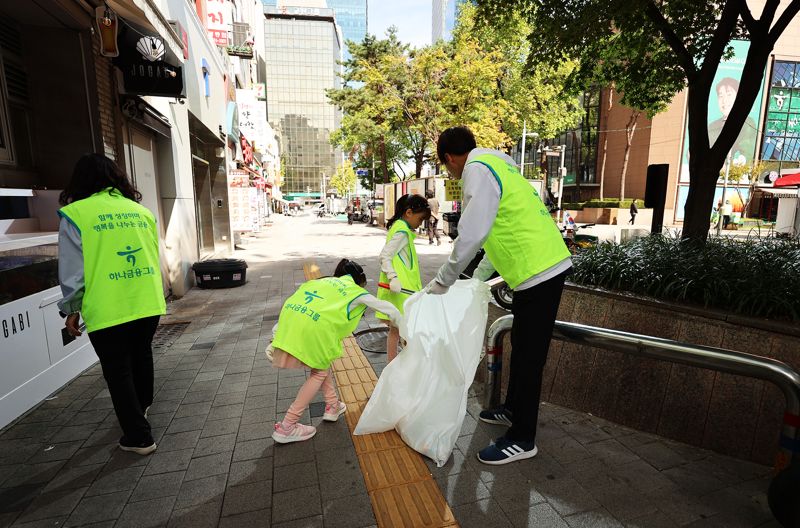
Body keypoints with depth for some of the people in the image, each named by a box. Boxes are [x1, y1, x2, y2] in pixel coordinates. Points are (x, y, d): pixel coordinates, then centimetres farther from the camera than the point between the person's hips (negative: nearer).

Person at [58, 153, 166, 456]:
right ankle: (140, 409, 48)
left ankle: (139, 437, 16)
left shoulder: (75, 214, -6)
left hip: (107, 311, -5)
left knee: (118, 372, 9)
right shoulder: (141, 210, 7)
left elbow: (72, 269, -6)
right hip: (148, 304, 5)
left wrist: (70, 309, 6)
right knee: (141, 356, 25)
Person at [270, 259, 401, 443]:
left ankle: (332, 406, 38)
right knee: (319, 372, 17)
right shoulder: (356, 291, 19)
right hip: (313, 326, -6)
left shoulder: (322, 281, 31)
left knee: (322, 361, 27)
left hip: (289, 317, 6)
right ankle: (286, 427, 19)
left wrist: (276, 338, 19)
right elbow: (390, 309, 25)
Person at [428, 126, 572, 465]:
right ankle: (513, 410, 40)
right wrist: (477, 278, 25)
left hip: (538, 272, -10)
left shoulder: (477, 170, -13)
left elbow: (471, 236, -22)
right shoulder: (495, 164, 18)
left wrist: (442, 282, -9)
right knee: (521, 347, 21)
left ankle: (522, 440, 17)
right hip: (546, 265, 10)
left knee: (528, 356, 1)